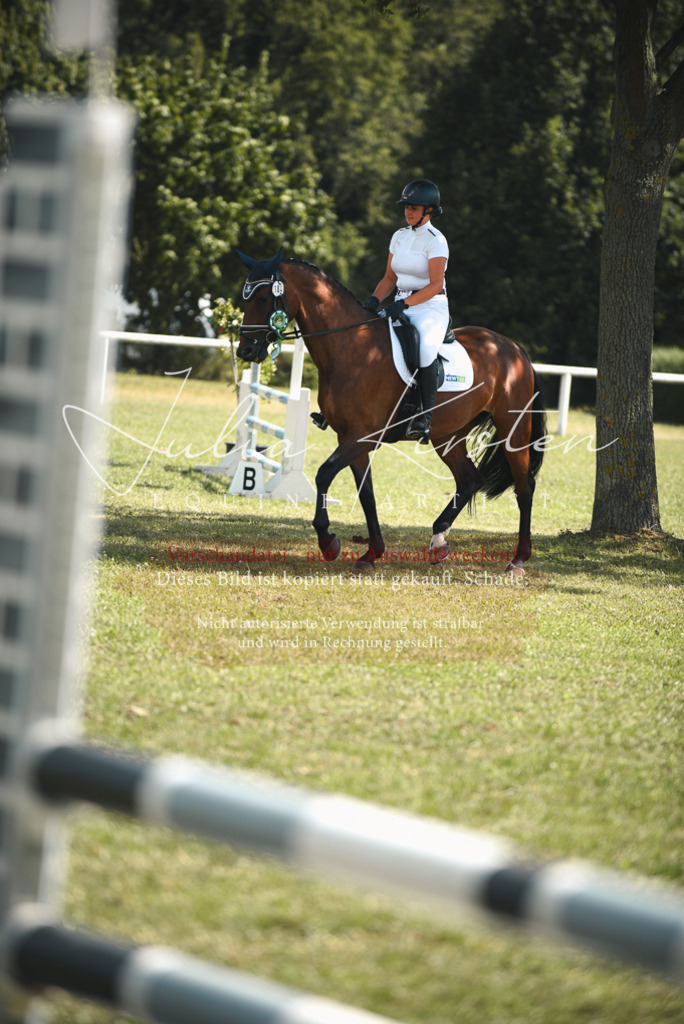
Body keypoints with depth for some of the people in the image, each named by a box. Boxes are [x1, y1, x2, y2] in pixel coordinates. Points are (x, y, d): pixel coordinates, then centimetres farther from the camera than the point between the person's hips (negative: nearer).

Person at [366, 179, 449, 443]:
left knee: (425, 348, -35)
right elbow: (390, 278, 17)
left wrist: (404, 304, -26)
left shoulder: (435, 241, -9)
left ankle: (425, 417, -29)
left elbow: (435, 285, -16)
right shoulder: (399, 236, 13)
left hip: (431, 308, -7)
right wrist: (375, 299, -2)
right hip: (401, 307, 7)